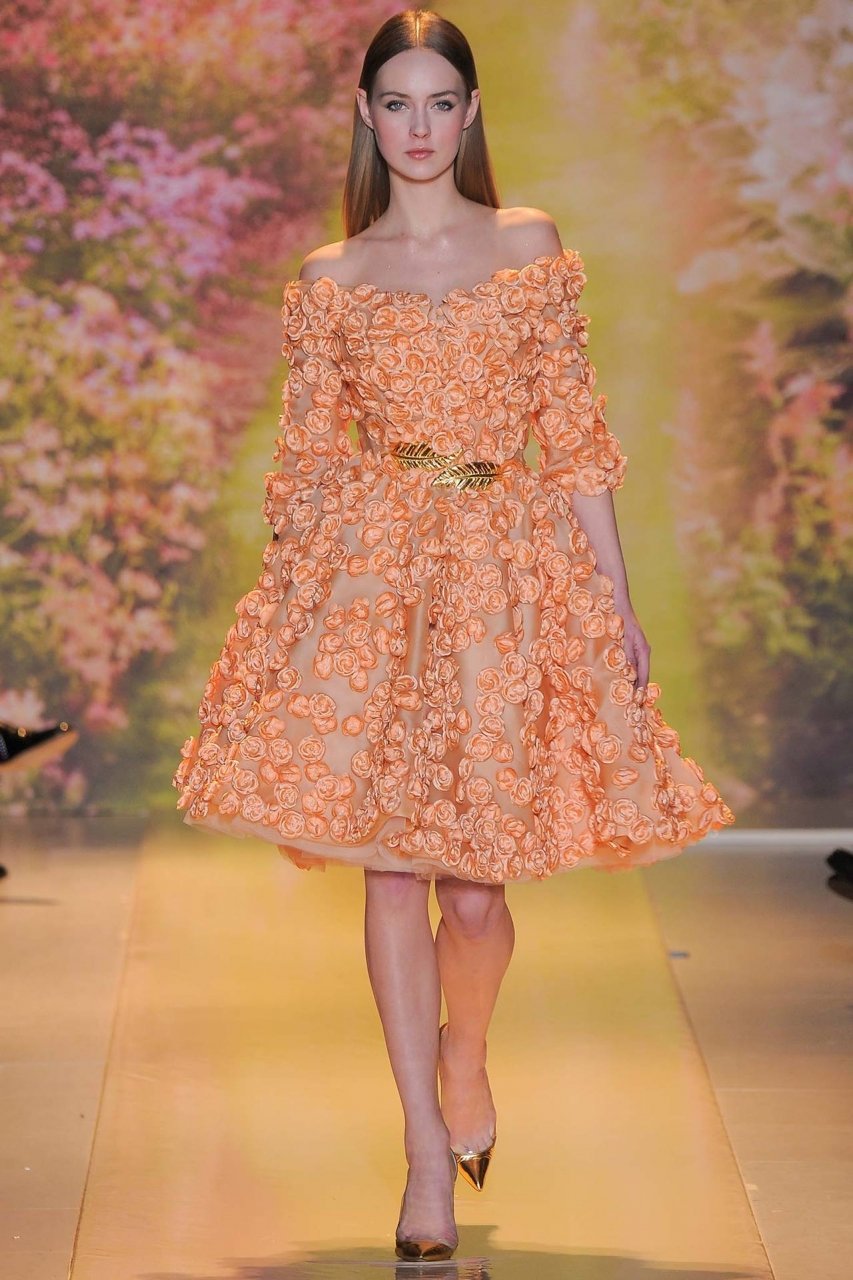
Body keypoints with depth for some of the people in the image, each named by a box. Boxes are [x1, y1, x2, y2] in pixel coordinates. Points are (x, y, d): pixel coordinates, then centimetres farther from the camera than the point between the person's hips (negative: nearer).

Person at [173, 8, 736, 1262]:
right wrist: (283, 600, 3)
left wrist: (618, 596, 2)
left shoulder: (531, 244, 7)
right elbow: (307, 456, 9)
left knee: (476, 876, -3)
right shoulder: (330, 278, 7)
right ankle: (430, 1150, 7)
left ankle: (465, 1053, 30)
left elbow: (574, 433, 6)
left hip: (506, 568, 0)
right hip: (365, 570, 0)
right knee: (390, 864, -3)